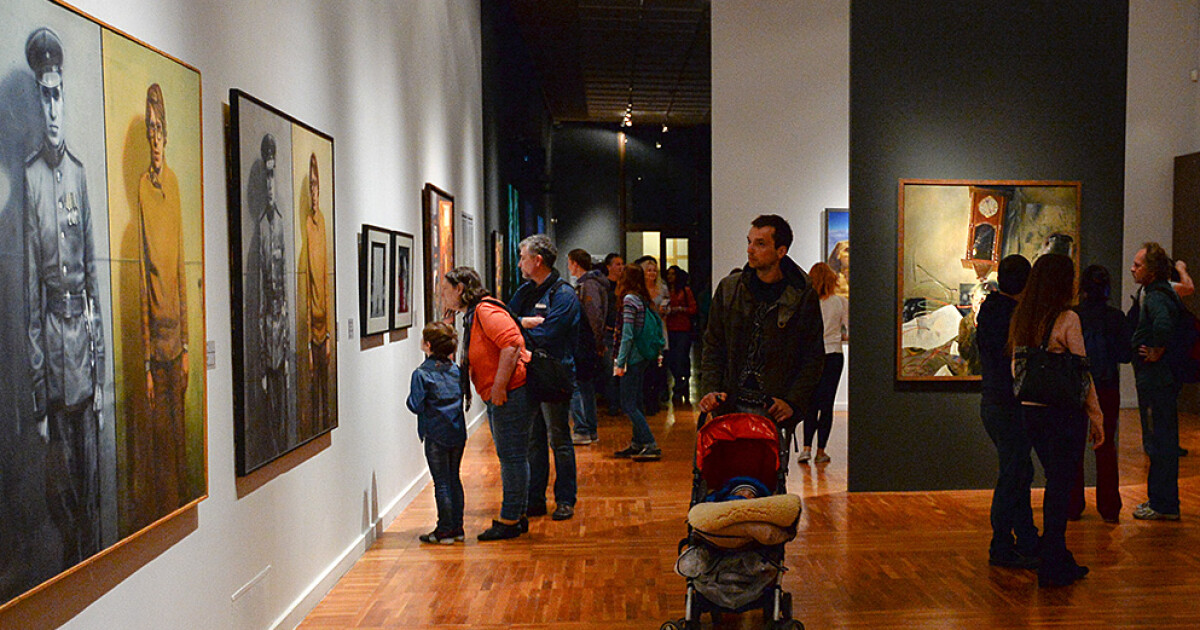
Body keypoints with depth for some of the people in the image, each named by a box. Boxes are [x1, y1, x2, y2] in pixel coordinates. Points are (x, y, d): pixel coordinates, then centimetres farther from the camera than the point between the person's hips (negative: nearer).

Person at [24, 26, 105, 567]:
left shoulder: (79, 172, 10)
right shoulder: (30, 177, -7)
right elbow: (30, 285, -8)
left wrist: (101, 362, 10)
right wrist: (38, 398, -10)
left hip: (85, 325, 5)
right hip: (51, 327, -5)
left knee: (91, 464, 13)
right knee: (62, 472, 4)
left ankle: (93, 557, 25)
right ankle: (71, 557, 18)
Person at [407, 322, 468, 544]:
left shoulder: (422, 374, -12)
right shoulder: (456, 370, 5)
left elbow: (416, 406, -14)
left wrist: (409, 400, 5)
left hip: (436, 436, -5)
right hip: (458, 434, 6)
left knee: (442, 483, 0)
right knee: (454, 479, 14)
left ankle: (445, 531, 5)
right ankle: (457, 528, 18)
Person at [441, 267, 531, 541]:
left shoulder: (486, 311, -15)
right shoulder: (472, 315, 19)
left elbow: (512, 344, -27)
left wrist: (499, 387, -25)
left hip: (510, 394, -11)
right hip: (496, 397, 11)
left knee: (512, 457, -4)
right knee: (509, 457, 15)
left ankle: (510, 521, 2)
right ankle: (517, 517, 24)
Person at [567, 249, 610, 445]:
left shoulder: (588, 285, -15)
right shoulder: (586, 283, 17)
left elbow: (595, 316, -21)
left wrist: (599, 343, -18)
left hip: (584, 345, -10)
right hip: (586, 345, 10)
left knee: (575, 386, -7)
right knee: (586, 386, 14)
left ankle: (582, 431, -6)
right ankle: (590, 430, 20)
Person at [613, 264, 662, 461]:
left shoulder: (629, 299, -14)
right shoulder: (644, 299, 11)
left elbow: (627, 335, -18)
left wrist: (620, 362, -16)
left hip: (633, 357, -9)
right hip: (644, 356, 9)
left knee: (628, 405, -5)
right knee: (635, 402, 15)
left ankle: (651, 445, -8)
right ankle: (637, 444, 21)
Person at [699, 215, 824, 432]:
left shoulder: (803, 295, 0)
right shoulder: (728, 288, 7)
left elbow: (814, 359, 3)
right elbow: (713, 347, 13)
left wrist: (791, 402, -7)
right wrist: (710, 390, -1)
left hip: (774, 410, -2)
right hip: (730, 405, 2)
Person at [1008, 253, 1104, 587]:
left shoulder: (1021, 318, 5)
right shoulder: (1067, 319, -13)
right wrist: (1095, 415, -5)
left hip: (1031, 409, 6)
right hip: (1064, 412, -6)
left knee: (1055, 482, 18)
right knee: (1061, 486, 2)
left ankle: (1059, 559, 27)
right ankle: (1052, 568, 8)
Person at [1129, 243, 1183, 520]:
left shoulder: (1156, 296, -17)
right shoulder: (1163, 293, 15)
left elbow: (1163, 324, -39)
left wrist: (1157, 353, -23)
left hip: (1155, 380, -11)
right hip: (1161, 379, 11)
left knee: (1160, 443, -4)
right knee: (1162, 442, 17)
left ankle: (1163, 506, 3)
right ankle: (1161, 500, 26)